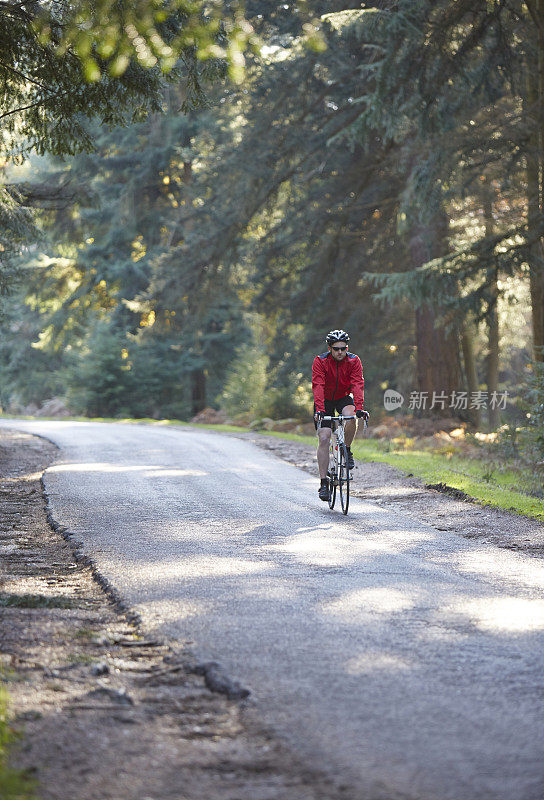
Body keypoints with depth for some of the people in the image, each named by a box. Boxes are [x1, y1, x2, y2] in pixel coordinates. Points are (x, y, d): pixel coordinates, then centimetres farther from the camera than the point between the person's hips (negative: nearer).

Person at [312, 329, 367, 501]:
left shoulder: (353, 361, -17)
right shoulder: (320, 361, -21)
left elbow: (358, 385, -27)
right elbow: (318, 386, -31)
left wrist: (359, 408, -41)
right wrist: (319, 410, -44)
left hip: (344, 397, 1)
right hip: (325, 400, -1)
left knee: (350, 416, -34)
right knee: (324, 439, -13)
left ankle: (347, 451, -9)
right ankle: (323, 482, -8)